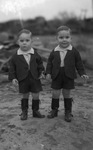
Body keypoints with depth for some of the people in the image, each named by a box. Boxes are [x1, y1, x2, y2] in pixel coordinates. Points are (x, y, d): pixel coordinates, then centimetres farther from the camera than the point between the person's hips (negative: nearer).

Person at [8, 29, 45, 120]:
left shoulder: (35, 54, -2)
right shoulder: (15, 56, -5)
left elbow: (40, 64, 8)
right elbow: (12, 67, 0)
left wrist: (41, 72, -4)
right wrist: (13, 78, -8)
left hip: (35, 78, 1)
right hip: (23, 80, -1)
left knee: (36, 95, 7)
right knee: (25, 96, 11)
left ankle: (35, 111, 25)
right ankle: (24, 112, 26)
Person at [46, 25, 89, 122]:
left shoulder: (74, 51, -4)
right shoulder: (54, 52, -2)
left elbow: (79, 63, 1)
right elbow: (49, 63, 6)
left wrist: (82, 73, -6)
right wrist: (48, 73, -3)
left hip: (68, 76, -1)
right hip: (57, 76, 1)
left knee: (66, 94, 8)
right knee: (55, 93, 6)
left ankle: (68, 112, 23)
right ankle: (54, 110, 26)